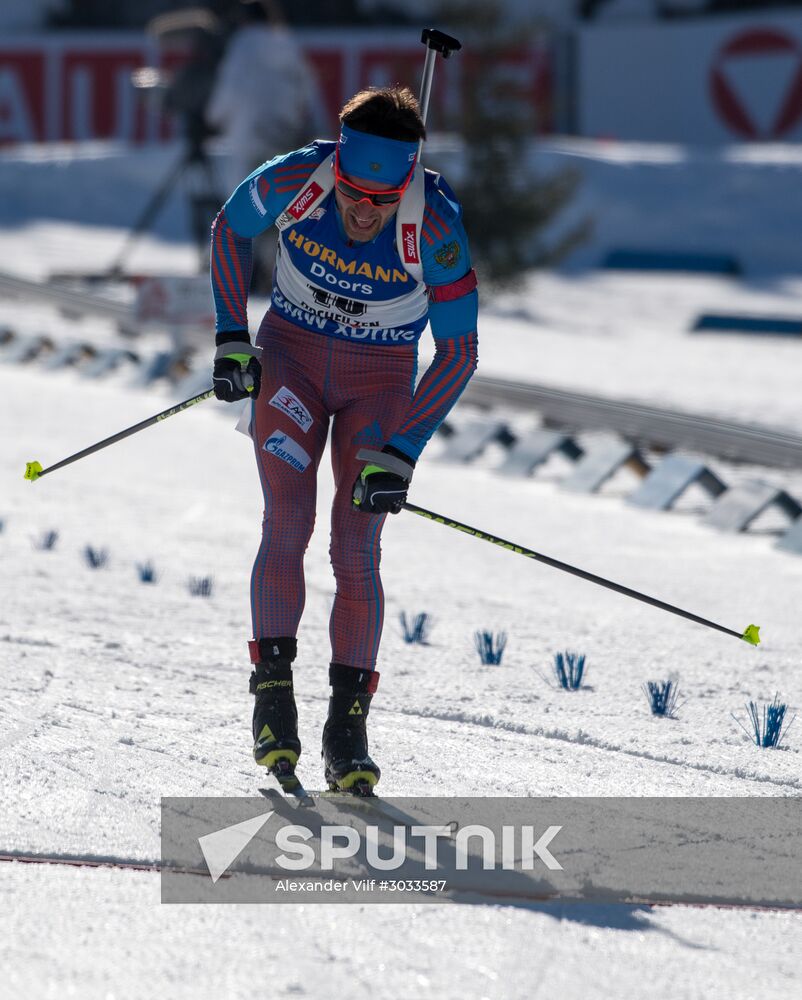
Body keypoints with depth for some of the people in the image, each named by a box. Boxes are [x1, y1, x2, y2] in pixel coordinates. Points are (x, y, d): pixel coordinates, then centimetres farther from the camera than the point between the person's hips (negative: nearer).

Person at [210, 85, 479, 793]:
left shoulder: (436, 228, -26)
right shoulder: (293, 181, -23)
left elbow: (459, 350, -16)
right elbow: (230, 228, 0)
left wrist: (403, 450, -21)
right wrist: (231, 336, -5)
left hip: (380, 376, -1)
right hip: (290, 355, 1)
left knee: (356, 550, -9)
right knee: (287, 523, -14)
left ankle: (349, 722, 0)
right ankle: (274, 693, -3)